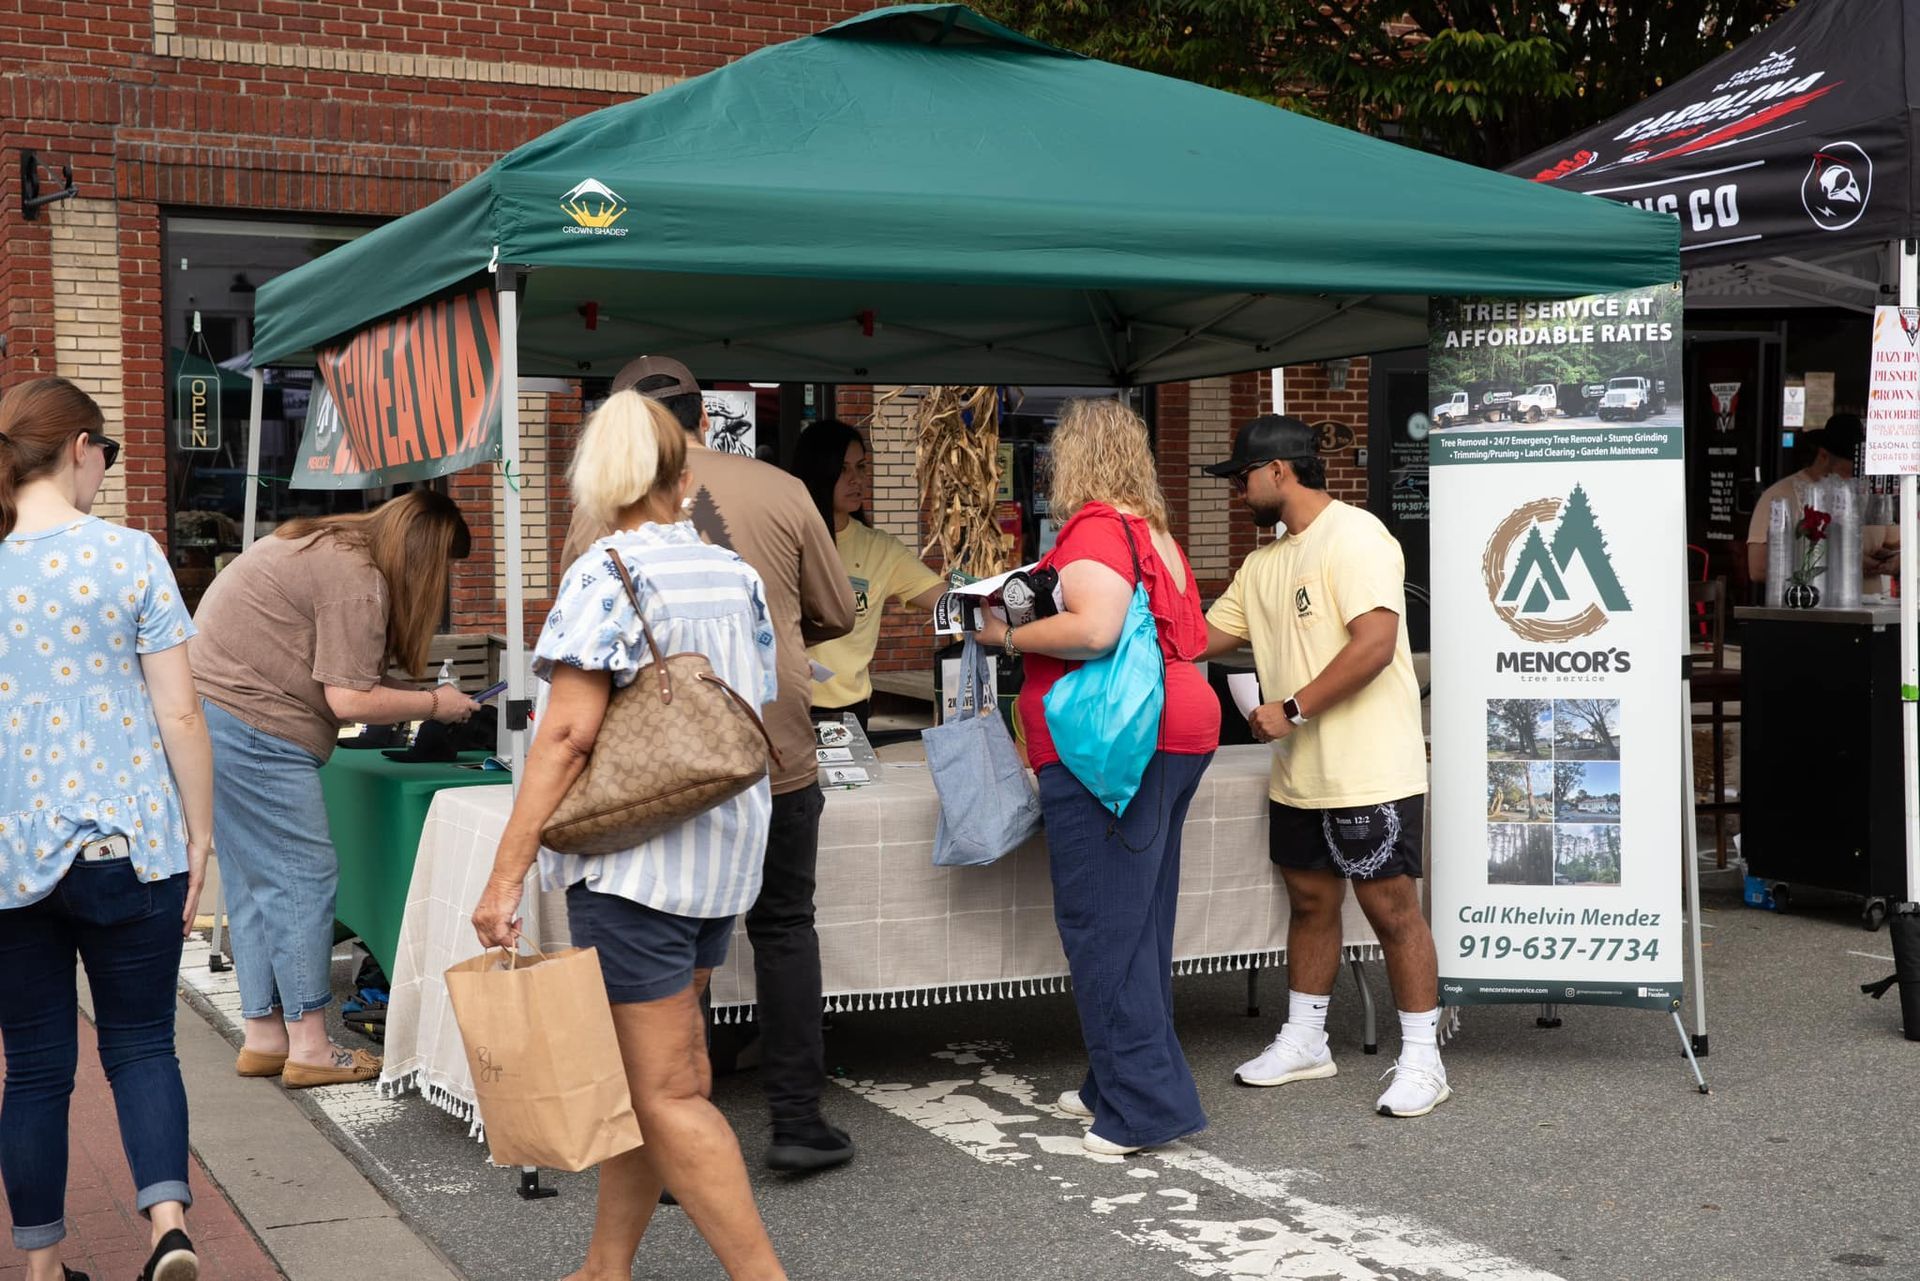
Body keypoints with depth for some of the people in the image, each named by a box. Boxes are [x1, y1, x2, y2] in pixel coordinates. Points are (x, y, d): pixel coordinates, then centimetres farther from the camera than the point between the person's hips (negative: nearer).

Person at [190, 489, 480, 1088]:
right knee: (304, 876, -5)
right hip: (251, 727, -11)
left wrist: (415, 699, 12)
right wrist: (434, 703, -5)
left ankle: (264, 1038, 20)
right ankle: (309, 1048, 1)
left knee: (255, 882, 14)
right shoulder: (357, 583, -16)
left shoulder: (327, 545, 15)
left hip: (210, 708, 11)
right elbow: (348, 701, -18)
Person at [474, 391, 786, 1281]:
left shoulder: (607, 573, -11)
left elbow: (568, 732, -19)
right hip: (725, 855, 7)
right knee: (644, 1072, 16)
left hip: (635, 860, -7)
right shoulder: (737, 575, 8)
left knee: (666, 1093, -1)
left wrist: (505, 875, -18)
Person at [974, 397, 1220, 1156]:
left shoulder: (1095, 528, -11)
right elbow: (1190, 638, 22)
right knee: (1138, 920, 15)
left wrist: (1010, 635, -11)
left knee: (1103, 926, -6)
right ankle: (1119, 1081, 24)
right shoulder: (1157, 533, 18)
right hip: (1176, 735, 10)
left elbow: (1094, 628, -26)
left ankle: (1142, 1103, -5)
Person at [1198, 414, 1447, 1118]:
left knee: (1392, 908, -2)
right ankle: (1304, 1041, 28)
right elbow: (1203, 636, 19)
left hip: (1371, 775, -9)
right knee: (1310, 901, 16)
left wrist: (1293, 709, -20)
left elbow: (1375, 644, -23)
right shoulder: (1265, 564, 15)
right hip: (1299, 776, 9)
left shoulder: (1354, 537, -13)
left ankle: (1421, 1061, 8)